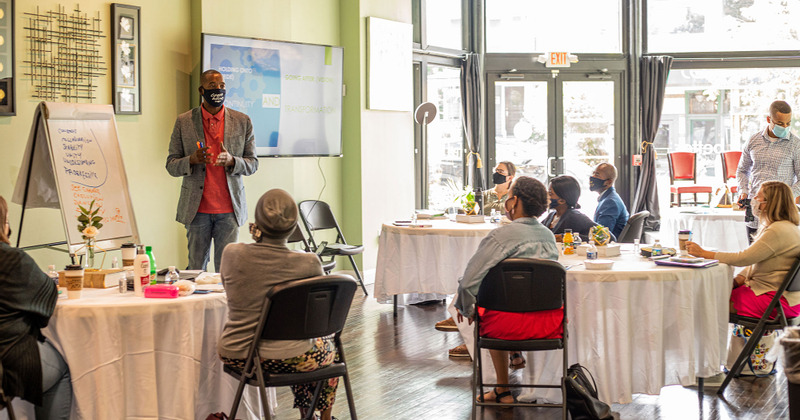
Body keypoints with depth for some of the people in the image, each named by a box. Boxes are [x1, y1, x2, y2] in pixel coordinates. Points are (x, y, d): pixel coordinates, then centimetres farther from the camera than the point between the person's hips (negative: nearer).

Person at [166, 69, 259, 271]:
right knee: (196, 269, 4)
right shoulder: (184, 122, 4)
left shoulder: (242, 122, 6)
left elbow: (253, 164, 7)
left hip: (229, 209, 0)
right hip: (197, 209, 0)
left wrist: (231, 161, -15)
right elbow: (171, 165, 4)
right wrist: (192, 160, -18)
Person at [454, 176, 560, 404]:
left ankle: (503, 391, 32)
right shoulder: (549, 236, 8)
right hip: (550, 324, 5)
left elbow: (469, 281, -12)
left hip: (511, 325, -5)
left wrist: (465, 308, 10)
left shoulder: (501, 235, -11)